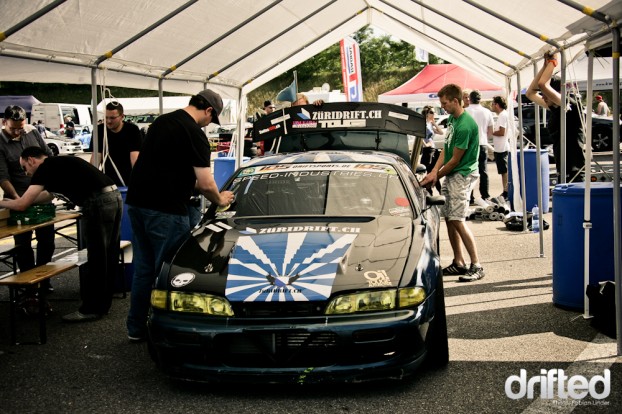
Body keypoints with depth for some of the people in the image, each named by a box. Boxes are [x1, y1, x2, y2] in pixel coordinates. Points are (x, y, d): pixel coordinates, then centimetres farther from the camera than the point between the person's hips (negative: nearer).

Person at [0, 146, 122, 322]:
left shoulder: (45, 167, -2)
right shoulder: (60, 163, 25)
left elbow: (22, 205, -3)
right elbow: (49, 194, 39)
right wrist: (14, 200, 38)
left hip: (99, 203, -9)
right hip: (114, 197, 9)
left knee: (96, 258, 1)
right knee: (108, 257, 16)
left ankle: (92, 309, 11)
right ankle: (102, 304, 27)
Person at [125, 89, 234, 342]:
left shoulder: (161, 121, 16)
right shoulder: (193, 133, -11)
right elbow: (205, 184, -14)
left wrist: (194, 183, 27)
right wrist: (219, 200, 6)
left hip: (136, 202, 9)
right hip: (166, 210, -9)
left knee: (143, 268, 16)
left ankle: (136, 329, 24)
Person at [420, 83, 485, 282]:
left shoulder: (465, 125, -21)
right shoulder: (452, 119, 9)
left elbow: (455, 160, -17)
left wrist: (436, 177, -7)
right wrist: (434, 172, -3)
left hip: (462, 175, -9)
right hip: (450, 175, 9)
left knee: (457, 220, -13)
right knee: (448, 218, 10)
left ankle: (476, 265, -8)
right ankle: (459, 263, 19)